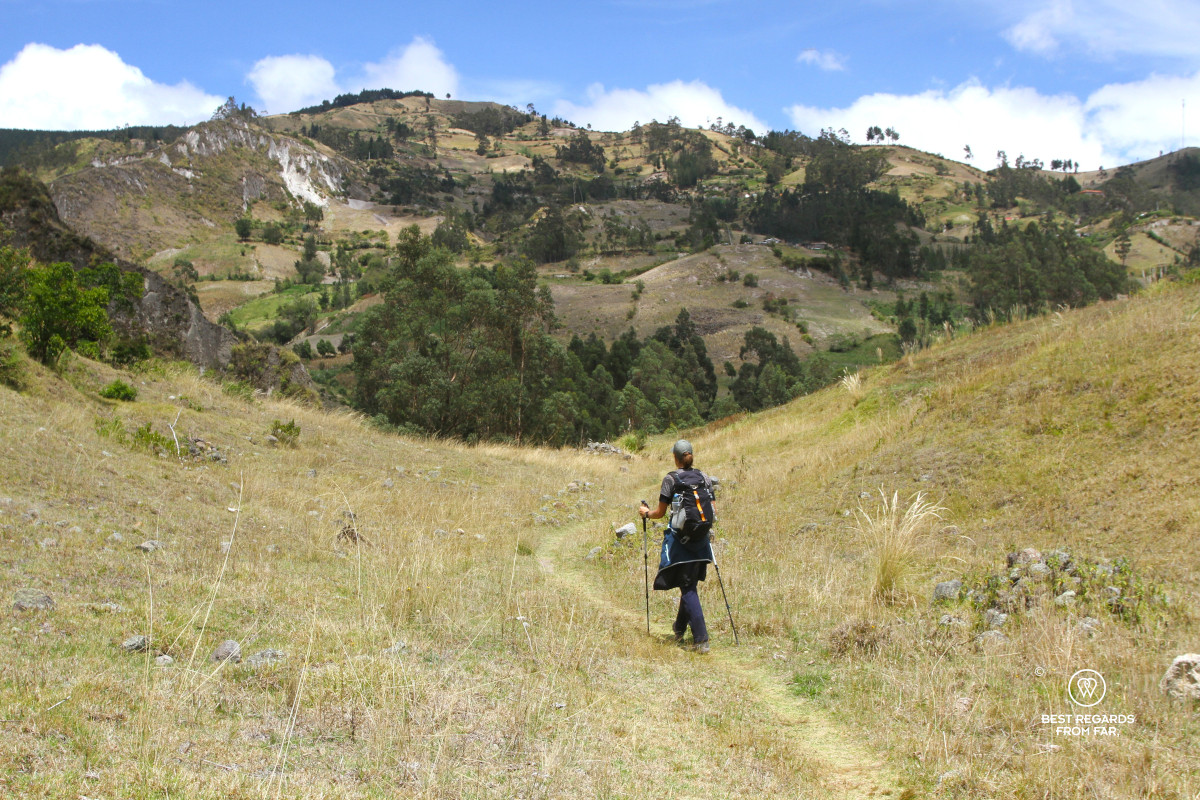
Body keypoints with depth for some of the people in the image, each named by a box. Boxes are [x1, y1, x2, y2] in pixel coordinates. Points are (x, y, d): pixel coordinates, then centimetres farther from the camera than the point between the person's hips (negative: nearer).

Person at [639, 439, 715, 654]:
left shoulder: (671, 479, -7)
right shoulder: (703, 477, 6)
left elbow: (661, 513, -5)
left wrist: (646, 513, 15)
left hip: (680, 539, -5)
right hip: (701, 539, 5)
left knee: (688, 588, -2)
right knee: (690, 585, 18)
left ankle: (701, 639, -9)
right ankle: (679, 629, 34)